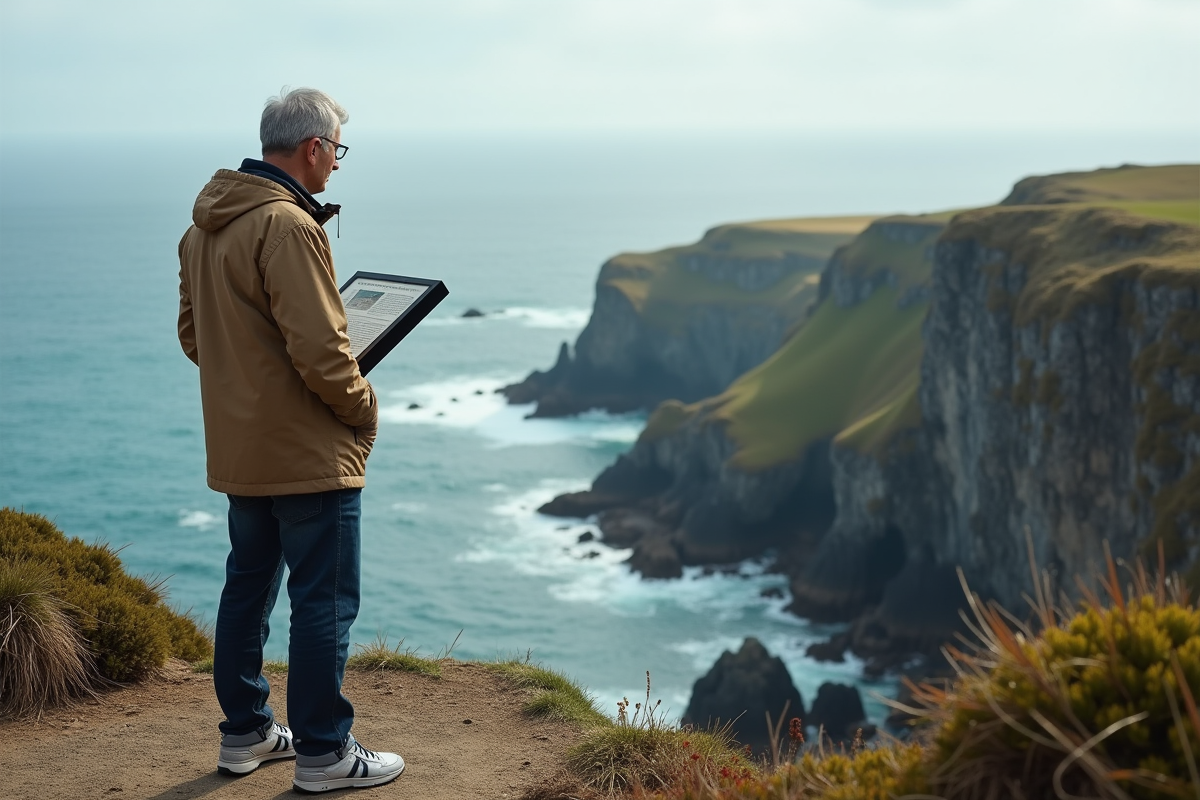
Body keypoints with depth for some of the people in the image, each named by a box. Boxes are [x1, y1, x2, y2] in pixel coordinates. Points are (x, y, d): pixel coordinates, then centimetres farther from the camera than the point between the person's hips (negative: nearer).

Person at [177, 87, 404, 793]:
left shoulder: (206, 225, 9)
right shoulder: (288, 225, -21)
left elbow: (194, 335, 16)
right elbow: (320, 348, -24)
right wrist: (363, 405, -9)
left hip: (238, 446, 9)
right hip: (308, 451, -9)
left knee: (250, 586, 18)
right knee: (325, 601, 1)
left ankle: (246, 733, 29)